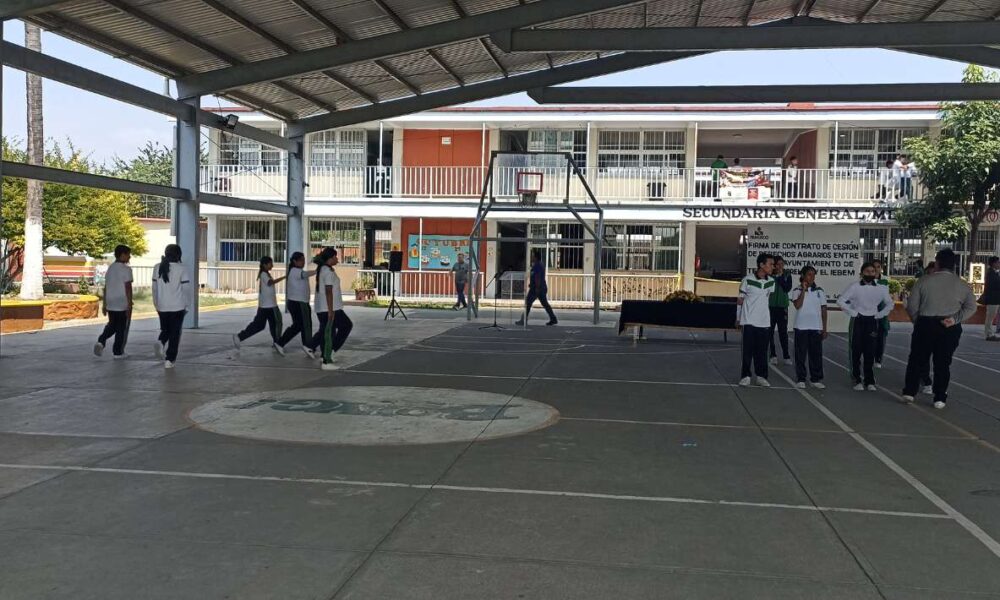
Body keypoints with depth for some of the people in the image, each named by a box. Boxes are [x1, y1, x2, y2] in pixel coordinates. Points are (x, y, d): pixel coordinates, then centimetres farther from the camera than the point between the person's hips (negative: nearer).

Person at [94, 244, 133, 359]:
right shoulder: (126, 269, -12)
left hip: (111, 304, 7)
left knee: (112, 326, 20)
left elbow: (106, 287, 12)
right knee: (121, 329, 4)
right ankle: (118, 352, 9)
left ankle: (101, 341, -2)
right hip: (123, 305, -7)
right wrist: (130, 305, -14)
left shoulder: (110, 268, 9)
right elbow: (128, 288, -16)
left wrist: (104, 304, 16)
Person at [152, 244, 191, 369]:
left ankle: (160, 342, -8)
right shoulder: (181, 268, -10)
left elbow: (155, 288, 9)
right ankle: (169, 360, 5)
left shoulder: (158, 268, 3)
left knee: (165, 330, 22)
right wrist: (187, 306, 3)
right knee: (175, 334, 6)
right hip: (178, 307, -3)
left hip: (162, 307, 3)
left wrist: (157, 305, 18)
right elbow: (187, 289, -8)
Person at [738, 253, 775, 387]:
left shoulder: (771, 282, 4)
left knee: (762, 351, 7)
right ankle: (745, 376, 9)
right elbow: (740, 300, -1)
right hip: (749, 321, -4)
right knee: (748, 351, 1)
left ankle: (761, 376, 14)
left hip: (764, 322, 4)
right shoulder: (748, 280, -9)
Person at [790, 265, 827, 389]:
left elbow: (823, 310, 8)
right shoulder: (797, 291, 1)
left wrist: (824, 328, 5)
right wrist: (803, 290, -14)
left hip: (816, 328, 2)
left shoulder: (819, 291, 7)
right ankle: (800, 379, 9)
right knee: (801, 354, 2)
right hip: (801, 327, -2)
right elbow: (797, 305, -16)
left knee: (816, 354, 3)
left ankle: (815, 379, 11)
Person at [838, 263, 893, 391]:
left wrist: (879, 314, 4)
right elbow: (841, 300, -6)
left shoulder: (880, 289, 4)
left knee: (870, 353, 2)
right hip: (857, 321, -2)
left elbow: (889, 304, 17)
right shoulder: (854, 287, -5)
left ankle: (870, 381, 9)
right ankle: (857, 380, 7)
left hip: (872, 321, 2)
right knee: (856, 352, 0)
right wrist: (852, 313, -8)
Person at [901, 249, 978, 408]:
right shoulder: (962, 285, 4)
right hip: (950, 328, 1)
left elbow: (912, 305, -3)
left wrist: (917, 321, 11)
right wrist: (955, 319, -8)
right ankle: (940, 398, 9)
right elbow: (971, 307, -3)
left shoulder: (924, 281, -3)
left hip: (925, 324, -1)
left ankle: (909, 391, 10)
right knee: (943, 362, 8)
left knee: (917, 359, 11)